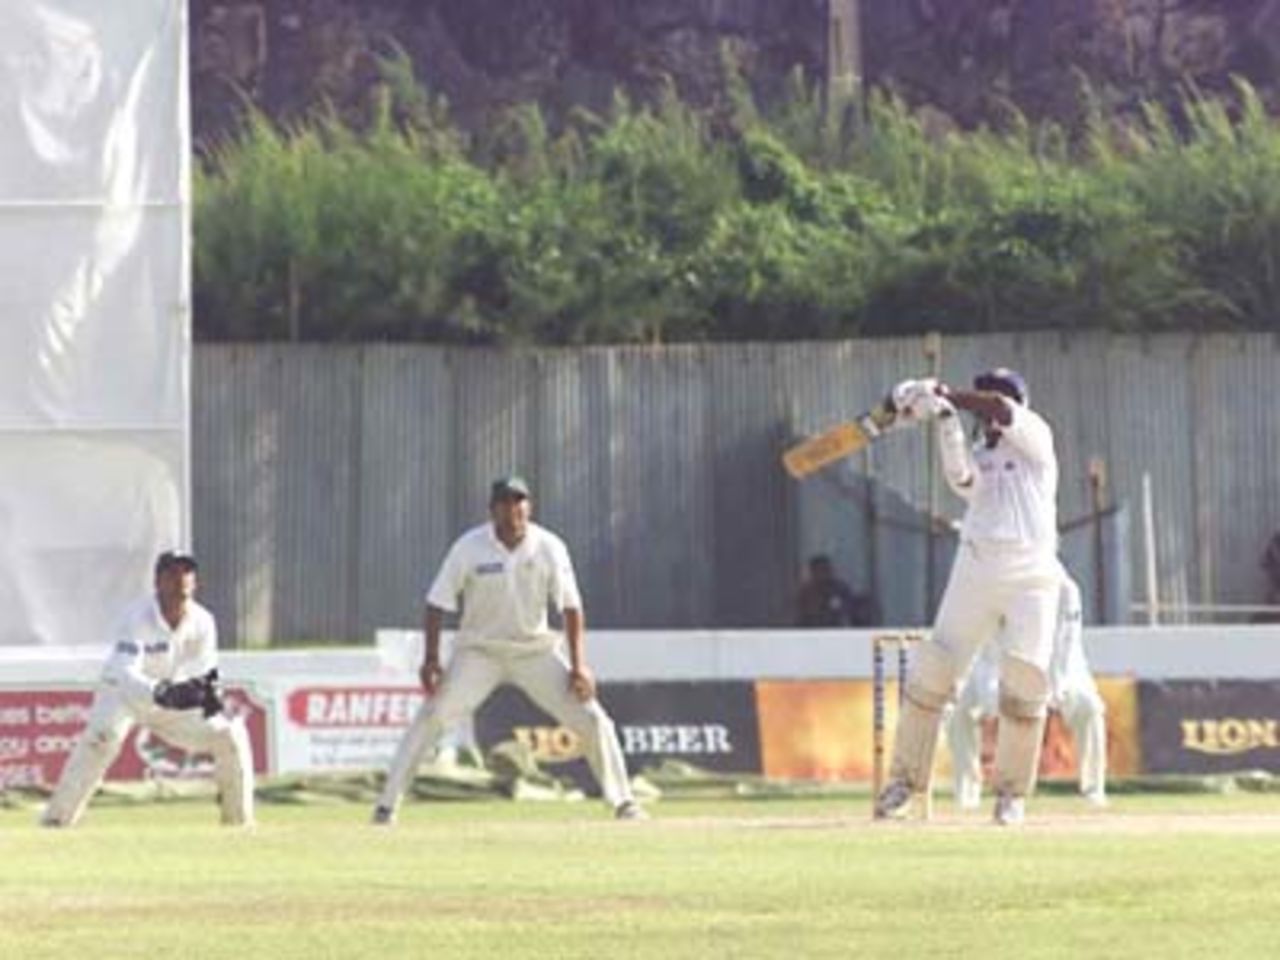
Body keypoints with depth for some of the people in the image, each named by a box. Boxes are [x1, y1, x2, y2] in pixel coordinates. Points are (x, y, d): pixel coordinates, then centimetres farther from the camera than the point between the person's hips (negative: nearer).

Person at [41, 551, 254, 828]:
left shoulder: (202, 621, -13)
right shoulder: (138, 617, -29)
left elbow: (204, 677, -5)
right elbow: (125, 674, -39)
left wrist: (210, 693, -29)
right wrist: (162, 693, -56)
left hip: (175, 694, 5)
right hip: (124, 692, -5)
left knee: (231, 733, -4)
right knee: (102, 736, -34)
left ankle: (240, 819, 12)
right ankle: (56, 819, -30)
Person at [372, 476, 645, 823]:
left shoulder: (549, 547, -11)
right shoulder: (469, 548, -15)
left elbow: (570, 606, -7)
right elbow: (438, 601, -8)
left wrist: (578, 665, -14)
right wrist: (431, 659, -16)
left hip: (536, 650, 2)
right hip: (479, 651, -2)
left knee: (592, 719, -5)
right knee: (432, 717, -16)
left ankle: (623, 802, 10)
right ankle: (387, 804, -11)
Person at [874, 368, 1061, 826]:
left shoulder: (1035, 439, 6)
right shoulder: (975, 457, 13)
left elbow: (1001, 409, -12)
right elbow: (960, 475, -11)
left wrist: (946, 395, -5)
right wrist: (945, 416, -22)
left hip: (1031, 578, -2)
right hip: (975, 576, 2)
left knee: (1025, 682, -5)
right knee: (934, 667, -7)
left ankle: (1012, 792, 9)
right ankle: (906, 779, 0)